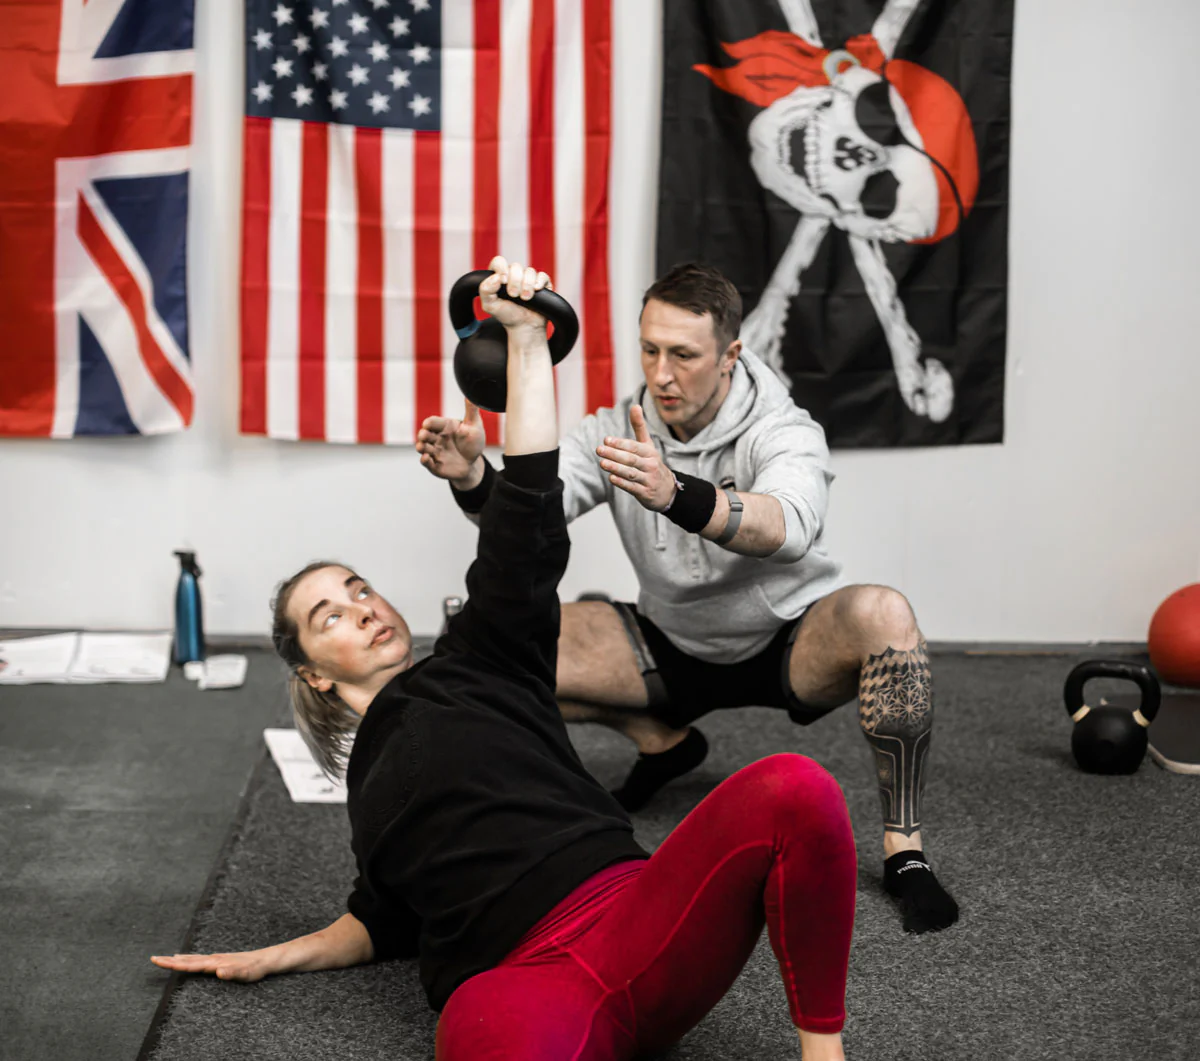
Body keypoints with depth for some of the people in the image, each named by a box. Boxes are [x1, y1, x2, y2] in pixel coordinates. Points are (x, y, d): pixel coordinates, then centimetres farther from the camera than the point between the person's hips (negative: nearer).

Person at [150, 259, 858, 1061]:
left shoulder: (478, 663, 22)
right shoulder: (371, 781, 31)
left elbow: (528, 517, 10)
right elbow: (387, 921, 39)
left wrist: (527, 338, 5)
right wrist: (272, 959, 29)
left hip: (636, 923, 1)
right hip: (520, 983, -1)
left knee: (792, 791, -31)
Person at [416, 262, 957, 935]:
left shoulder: (782, 432, -22)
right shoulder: (617, 431, -9)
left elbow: (788, 530, -45)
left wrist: (674, 494, -64)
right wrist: (473, 477, -46)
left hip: (790, 645, -4)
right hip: (675, 649, 4)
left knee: (884, 616, -37)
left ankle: (905, 847, -22)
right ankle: (664, 743, 14)